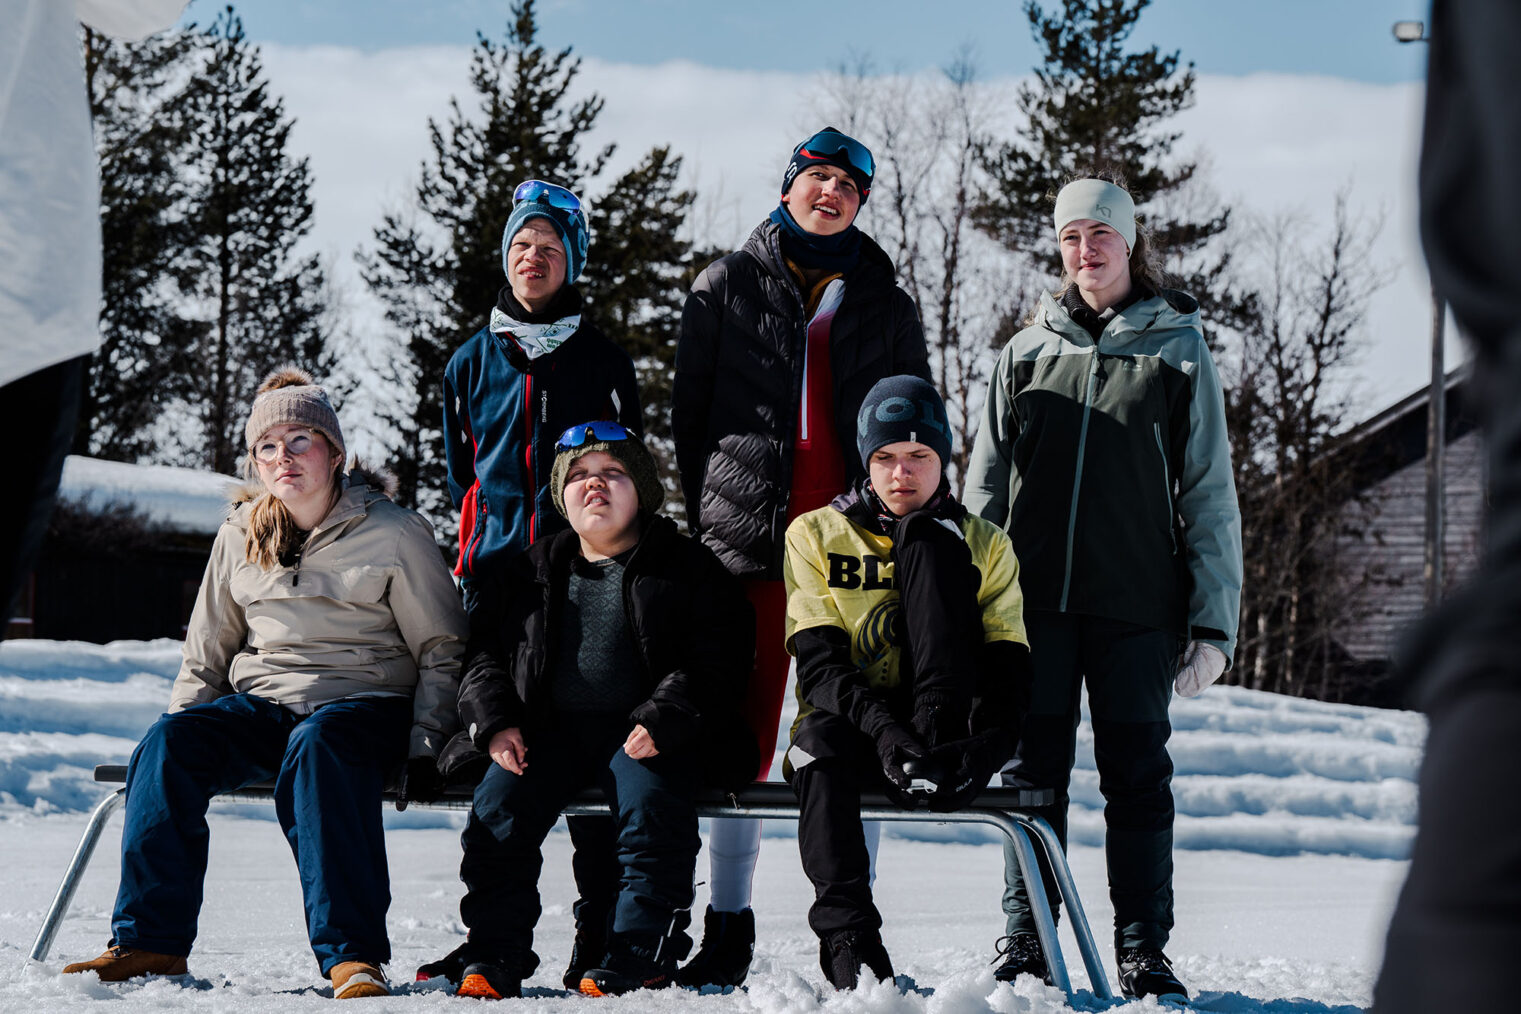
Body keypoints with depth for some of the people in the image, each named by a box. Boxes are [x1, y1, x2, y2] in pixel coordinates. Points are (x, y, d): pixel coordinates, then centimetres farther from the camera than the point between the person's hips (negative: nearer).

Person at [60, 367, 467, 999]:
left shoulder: (394, 534, 0)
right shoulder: (239, 537, 13)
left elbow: (443, 652, 4)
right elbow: (206, 656, 21)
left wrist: (426, 747, -6)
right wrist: (183, 725, 6)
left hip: (364, 704, -4)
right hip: (261, 703, 4)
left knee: (319, 746, -40)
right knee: (170, 743, -26)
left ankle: (353, 957, -45)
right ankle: (150, 941, -25)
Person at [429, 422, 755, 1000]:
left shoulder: (686, 566, 7)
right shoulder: (533, 571, 18)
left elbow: (721, 660, -2)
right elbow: (483, 648, 19)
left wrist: (662, 722, -17)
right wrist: (495, 721, 0)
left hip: (644, 734, -3)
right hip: (549, 729, 3)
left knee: (651, 805, -31)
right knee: (498, 804, -20)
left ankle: (638, 961, -23)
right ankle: (494, 960, -14)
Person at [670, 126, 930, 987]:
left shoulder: (888, 303, 14)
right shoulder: (727, 288, 11)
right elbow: (691, 416, 10)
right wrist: (706, 520, 2)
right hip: (751, 541, -1)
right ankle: (729, 928, 4)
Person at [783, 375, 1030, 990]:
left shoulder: (985, 547, 13)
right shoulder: (816, 536, 9)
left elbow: (1008, 669, 1)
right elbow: (818, 663, -5)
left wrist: (988, 742, -22)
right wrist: (882, 728, -25)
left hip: (952, 737, 0)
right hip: (849, 723, 0)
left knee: (928, 543, -17)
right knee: (820, 742, -40)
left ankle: (939, 740, -34)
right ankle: (847, 933, -42)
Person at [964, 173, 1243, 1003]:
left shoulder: (1177, 350, 6)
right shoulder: (1028, 351, 12)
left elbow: (1210, 498, 4)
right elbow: (985, 484, 14)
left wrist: (1214, 622, -2)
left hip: (1136, 605, -2)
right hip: (1034, 600, 2)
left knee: (1138, 775, 1)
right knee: (1034, 771, 5)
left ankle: (1142, 951, 7)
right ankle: (1023, 941, 12)